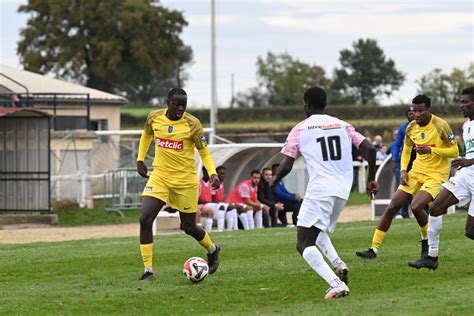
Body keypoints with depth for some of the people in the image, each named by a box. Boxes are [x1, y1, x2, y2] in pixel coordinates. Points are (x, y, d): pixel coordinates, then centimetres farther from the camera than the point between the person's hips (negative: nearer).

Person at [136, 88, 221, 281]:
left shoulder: (192, 124, -13)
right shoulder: (154, 118, -4)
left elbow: (204, 152, -7)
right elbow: (146, 135, 19)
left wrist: (213, 174, -23)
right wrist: (140, 160, 13)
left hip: (185, 179, -2)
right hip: (159, 176, 2)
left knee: (189, 226, 8)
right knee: (145, 219, -16)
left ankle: (212, 250, 42)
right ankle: (148, 271, -10)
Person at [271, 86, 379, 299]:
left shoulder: (300, 129, 3)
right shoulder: (342, 125, 14)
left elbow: (286, 165, -2)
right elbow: (370, 149, 6)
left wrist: (274, 182, 18)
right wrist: (371, 179, 17)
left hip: (319, 191, -6)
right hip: (343, 191, 6)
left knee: (304, 244, -3)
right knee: (318, 230, 29)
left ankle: (336, 284, -22)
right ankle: (337, 264, 1)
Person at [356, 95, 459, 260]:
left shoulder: (440, 126, -15)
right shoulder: (411, 127, 3)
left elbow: (454, 152, -12)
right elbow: (406, 150, 18)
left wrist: (431, 150, -25)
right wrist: (403, 170, 2)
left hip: (436, 174, -6)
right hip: (417, 171, 6)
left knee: (416, 206, -27)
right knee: (392, 206, -2)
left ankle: (426, 240, 3)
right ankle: (374, 249, 3)